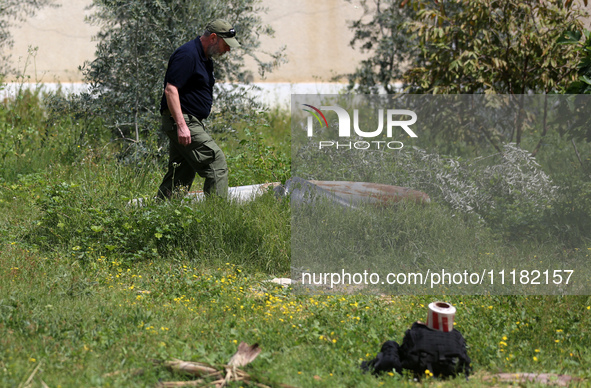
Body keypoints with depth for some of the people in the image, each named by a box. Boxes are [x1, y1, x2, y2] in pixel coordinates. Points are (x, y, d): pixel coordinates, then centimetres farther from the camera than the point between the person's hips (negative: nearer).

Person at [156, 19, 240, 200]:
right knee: (216, 161, -12)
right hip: (181, 120, -10)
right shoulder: (187, 55, -15)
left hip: (190, 122, 10)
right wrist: (181, 125, -26)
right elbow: (170, 90, -21)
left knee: (182, 174, 8)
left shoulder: (205, 58, 17)